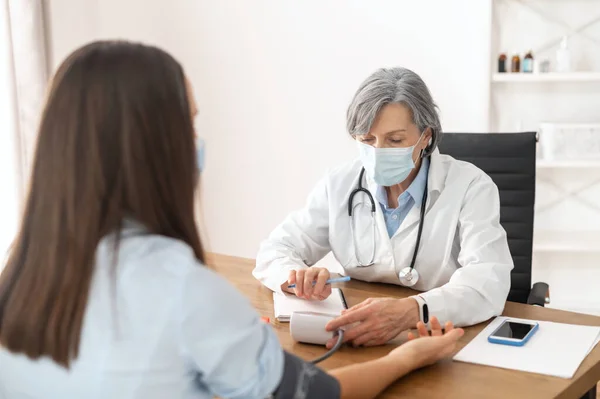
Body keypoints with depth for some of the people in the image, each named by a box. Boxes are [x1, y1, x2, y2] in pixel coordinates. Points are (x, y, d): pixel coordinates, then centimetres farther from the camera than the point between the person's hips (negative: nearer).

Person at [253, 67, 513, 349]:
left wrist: (411, 311, -42)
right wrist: (297, 275, -21)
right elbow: (275, 251, 4)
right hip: (360, 344, 2)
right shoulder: (339, 185, 1)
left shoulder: (470, 188, -9)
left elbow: (489, 283, -23)